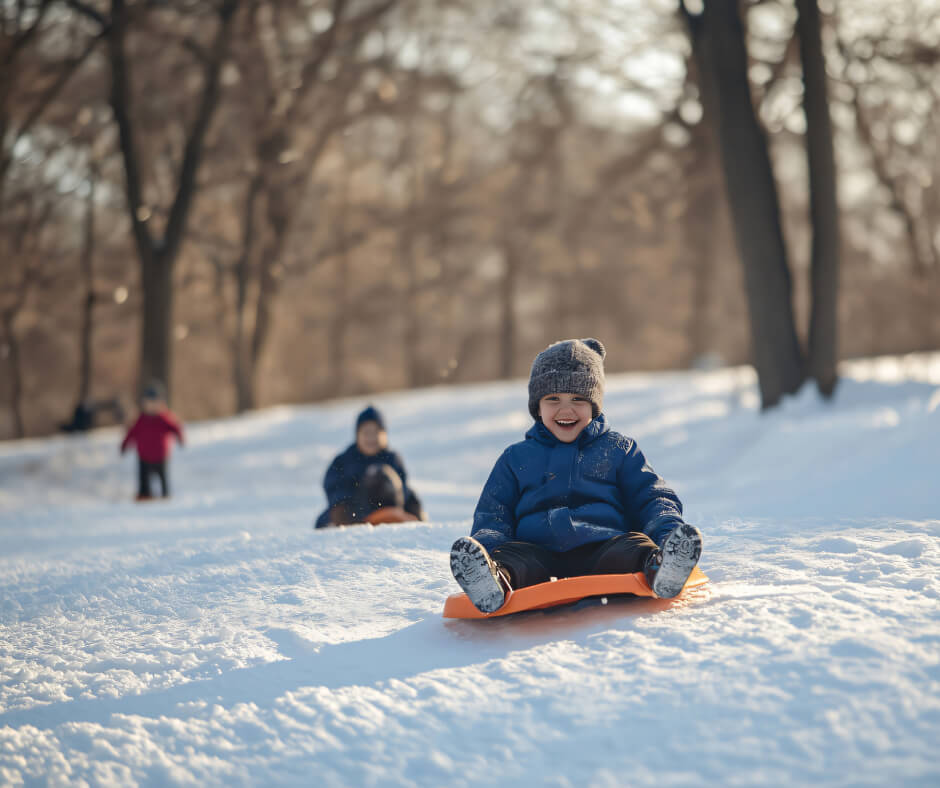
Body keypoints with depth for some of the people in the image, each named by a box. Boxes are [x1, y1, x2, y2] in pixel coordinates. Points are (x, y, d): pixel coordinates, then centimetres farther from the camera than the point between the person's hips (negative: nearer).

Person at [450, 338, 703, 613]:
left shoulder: (618, 449, 23)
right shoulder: (516, 458, 25)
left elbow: (652, 498, 19)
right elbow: (491, 515, 21)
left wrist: (669, 529, -5)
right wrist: (487, 544, -4)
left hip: (603, 548, 0)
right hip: (537, 553, 0)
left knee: (634, 546, -33)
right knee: (510, 555, -33)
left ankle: (659, 568, -64)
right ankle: (494, 579, -64)